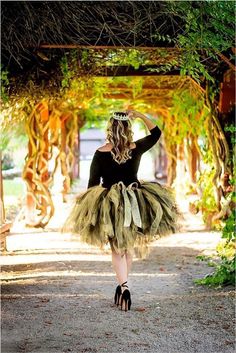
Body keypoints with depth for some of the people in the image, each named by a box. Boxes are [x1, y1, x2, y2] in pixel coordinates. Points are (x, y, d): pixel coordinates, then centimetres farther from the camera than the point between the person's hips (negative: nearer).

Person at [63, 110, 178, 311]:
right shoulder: (136, 149, -6)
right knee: (128, 247, 17)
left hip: (109, 204, -2)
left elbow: (93, 183, -4)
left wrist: (91, 204, 9)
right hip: (134, 204, 2)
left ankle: (124, 286, -15)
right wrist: (140, 115, 15)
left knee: (117, 249, 4)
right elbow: (156, 132, 12)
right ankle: (123, 286, 26)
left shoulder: (101, 153, -10)